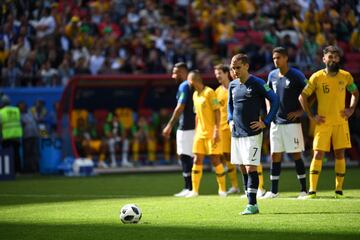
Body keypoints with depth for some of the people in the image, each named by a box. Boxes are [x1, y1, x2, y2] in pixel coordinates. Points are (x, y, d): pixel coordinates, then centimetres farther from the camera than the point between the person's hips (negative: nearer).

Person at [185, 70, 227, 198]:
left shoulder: (209, 92, -11)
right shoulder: (195, 95, 13)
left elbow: (217, 111, -14)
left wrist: (216, 131, -18)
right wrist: (196, 131, 16)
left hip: (211, 133, -7)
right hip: (200, 133, 7)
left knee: (215, 160, -4)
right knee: (197, 160, 2)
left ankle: (222, 189, 6)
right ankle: (195, 190, 4)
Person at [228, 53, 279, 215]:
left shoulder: (257, 83, -9)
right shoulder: (233, 85, 10)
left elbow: (275, 100, -7)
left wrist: (265, 122, -10)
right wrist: (230, 120, 12)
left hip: (252, 133, -7)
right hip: (236, 133, 7)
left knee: (251, 168, -11)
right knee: (243, 168, 8)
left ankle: (252, 204, -10)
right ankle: (251, 202, 14)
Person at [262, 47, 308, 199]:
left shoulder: (296, 75, -8)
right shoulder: (272, 75, 9)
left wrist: (301, 111, -11)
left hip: (292, 122, -5)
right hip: (276, 122, 5)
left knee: (296, 155, -2)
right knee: (275, 155, 5)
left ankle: (304, 189, 5)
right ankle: (273, 191, 10)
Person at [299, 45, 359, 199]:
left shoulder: (346, 76, 2)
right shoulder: (317, 77, -4)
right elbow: (303, 96, 2)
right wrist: (311, 116, -3)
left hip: (341, 122, 2)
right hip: (323, 123, -2)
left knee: (340, 154, 2)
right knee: (317, 154, -6)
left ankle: (339, 190, 9)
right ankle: (312, 190, -4)